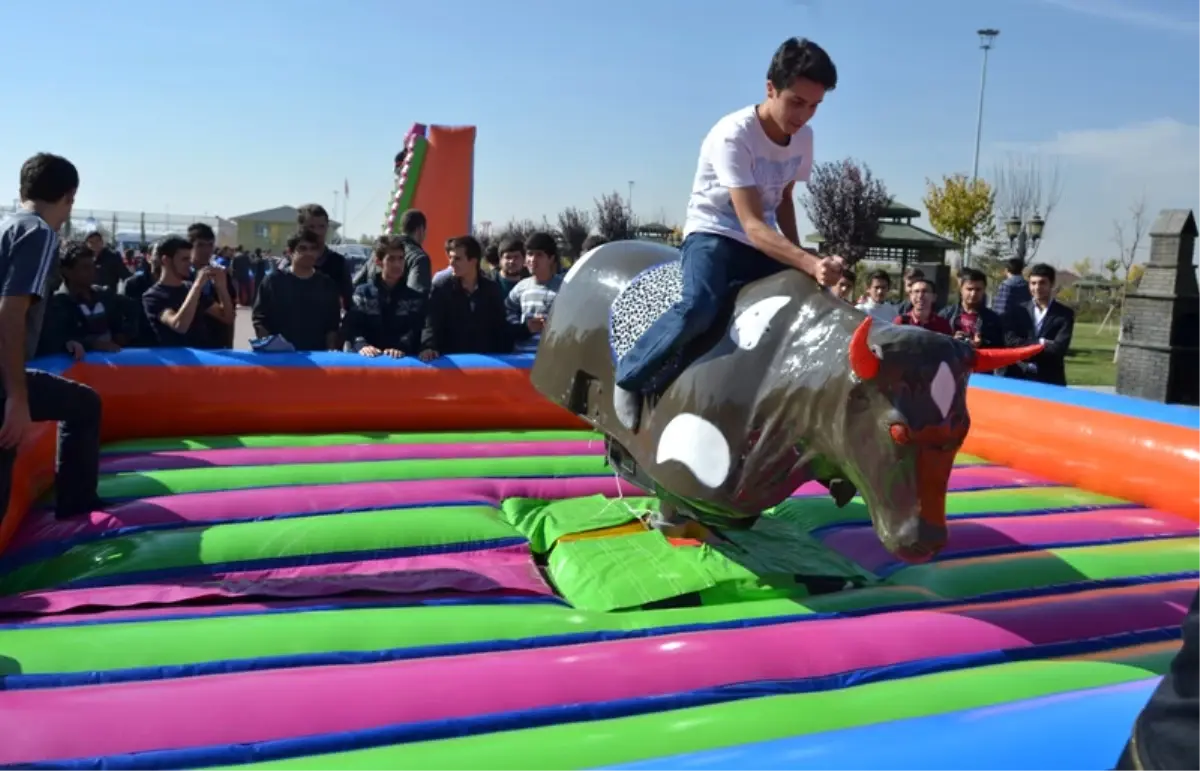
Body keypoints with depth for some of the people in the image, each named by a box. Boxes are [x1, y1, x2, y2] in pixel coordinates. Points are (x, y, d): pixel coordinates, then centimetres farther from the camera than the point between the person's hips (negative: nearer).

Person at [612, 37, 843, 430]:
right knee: (699, 308, -34)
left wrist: (802, 261, 9)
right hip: (714, 234, -7)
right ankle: (630, 377, -11)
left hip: (763, 243, 7)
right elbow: (753, 226, -28)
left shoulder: (803, 137, 1)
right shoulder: (733, 135, -22)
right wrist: (809, 263, -38)